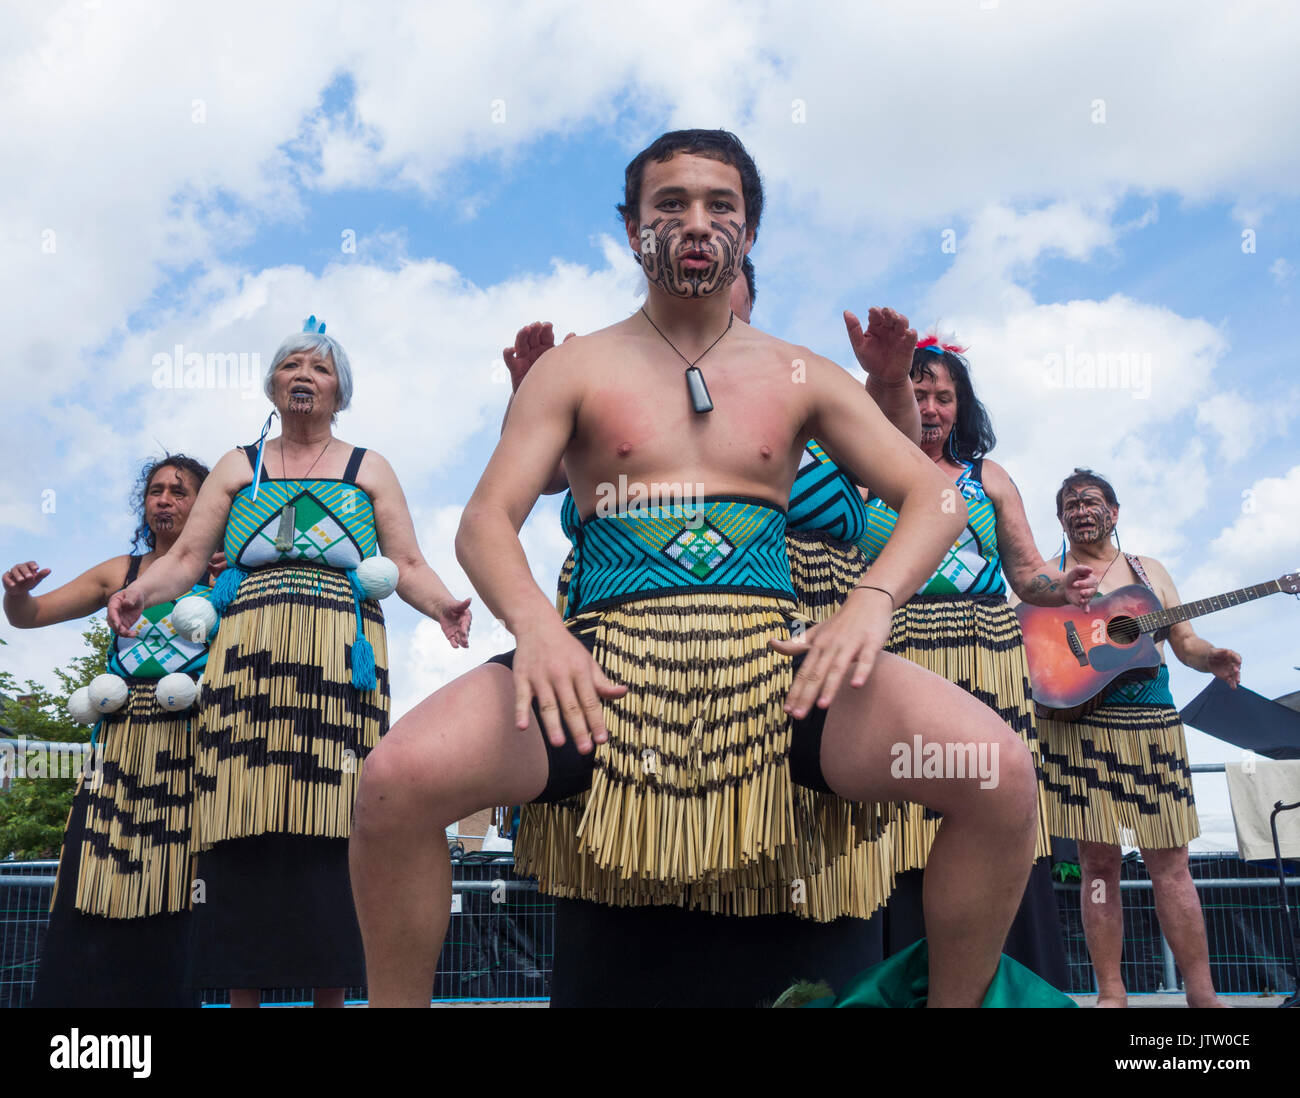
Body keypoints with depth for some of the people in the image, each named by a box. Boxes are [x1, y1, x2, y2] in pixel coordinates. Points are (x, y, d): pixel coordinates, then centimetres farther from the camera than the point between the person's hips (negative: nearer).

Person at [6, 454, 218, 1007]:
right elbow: (28, 616, 19)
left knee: (173, 897, -9)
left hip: (188, 747, -3)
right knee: (93, 908, -4)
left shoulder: (227, 572, 8)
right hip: (120, 744, 3)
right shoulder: (120, 572, 18)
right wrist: (17, 592, -4)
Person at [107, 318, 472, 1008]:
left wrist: (442, 606, -13)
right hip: (248, 663, 1)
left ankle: (330, 988, -1)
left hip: (339, 666, -1)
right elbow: (185, 557, 12)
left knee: (327, 832, -7)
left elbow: (408, 566, 7)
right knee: (244, 833, -5)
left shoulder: (368, 471, 17)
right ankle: (243, 990, 2)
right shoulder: (237, 468, 20)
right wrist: (139, 593, -9)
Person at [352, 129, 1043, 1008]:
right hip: (608, 662, -1)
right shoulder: (577, 369, 13)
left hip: (774, 663, 2)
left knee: (1003, 774, -21)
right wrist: (533, 622, -19)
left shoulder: (799, 376, 17)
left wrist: (872, 603, -10)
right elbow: (486, 522, 4)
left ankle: (955, 999, 5)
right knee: (396, 782, -26)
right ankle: (399, 1000, 2)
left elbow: (933, 495, 11)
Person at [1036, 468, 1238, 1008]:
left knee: (1170, 864, 1)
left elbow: (1185, 641, 16)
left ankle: (1202, 993, 7)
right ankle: (1111, 994, 6)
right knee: (1098, 863, -1)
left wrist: (1214, 659, -6)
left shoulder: (1150, 570, 18)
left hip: (1153, 725, 2)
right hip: (1078, 725, -2)